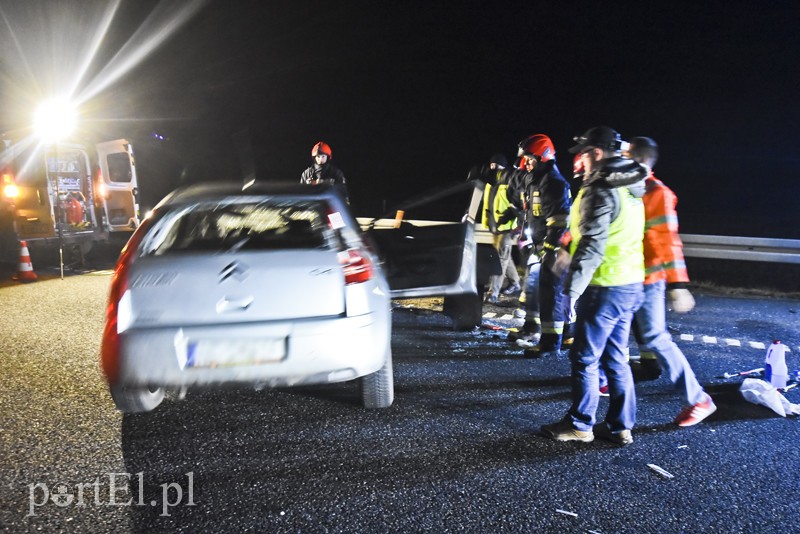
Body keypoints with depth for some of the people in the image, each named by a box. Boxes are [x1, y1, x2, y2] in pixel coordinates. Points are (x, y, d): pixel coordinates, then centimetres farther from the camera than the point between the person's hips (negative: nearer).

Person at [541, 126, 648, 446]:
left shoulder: (601, 190, -15)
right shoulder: (630, 189, 14)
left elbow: (592, 246, -22)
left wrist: (572, 287, -19)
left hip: (605, 286, -9)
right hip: (630, 284, 9)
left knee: (585, 357, 3)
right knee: (615, 358, 15)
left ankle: (580, 424, 14)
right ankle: (620, 426, 21)